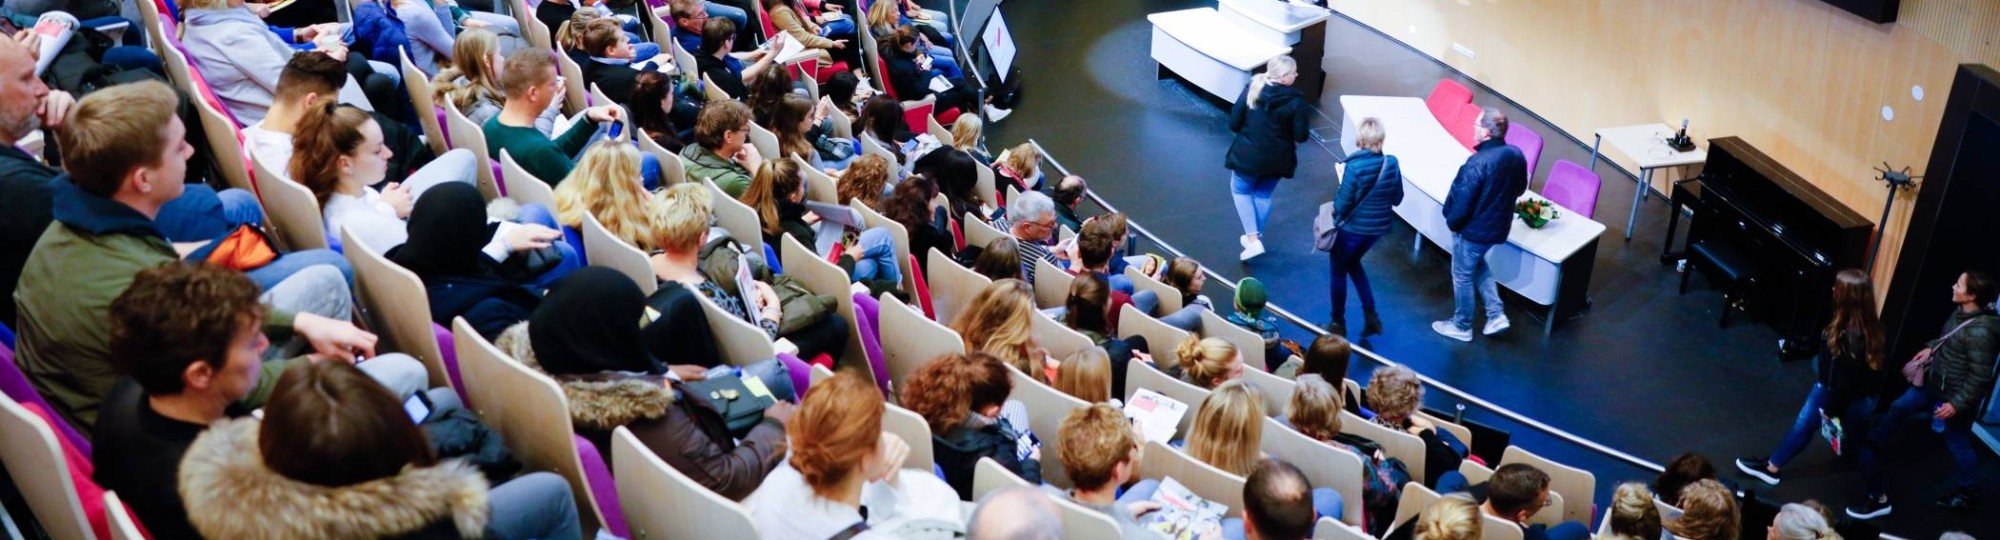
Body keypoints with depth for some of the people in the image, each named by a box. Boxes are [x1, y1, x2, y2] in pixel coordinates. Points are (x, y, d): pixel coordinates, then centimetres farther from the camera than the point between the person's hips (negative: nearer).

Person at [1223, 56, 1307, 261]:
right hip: (1277, 159, 0)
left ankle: (1253, 240, 11)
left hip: (1248, 155, 0)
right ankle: (1255, 237, 37)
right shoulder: (1295, 101, -17)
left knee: (1240, 190, 23)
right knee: (1263, 195, 25)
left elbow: (1233, 124, -9)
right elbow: (1300, 136, -13)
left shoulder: (1251, 90, -13)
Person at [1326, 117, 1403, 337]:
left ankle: (1338, 324, 27)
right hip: (1380, 226, 6)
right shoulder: (1392, 163, -10)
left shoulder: (1355, 166, -25)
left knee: (1338, 271, 16)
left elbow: (1343, 205, -18)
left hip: (1353, 227, -6)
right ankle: (1371, 315, 23)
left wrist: (1336, 213, 3)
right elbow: (1397, 199, 1)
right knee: (1353, 262, 29)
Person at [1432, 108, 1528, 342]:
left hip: (1473, 229, -7)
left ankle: (1461, 326, 29)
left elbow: (1462, 202, -24)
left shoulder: (1478, 162, -31)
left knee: (1463, 276, 13)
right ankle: (1496, 315, 26)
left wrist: (1452, 222, -6)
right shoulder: (1516, 155, -7)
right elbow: (1519, 189, 9)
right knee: (1478, 265, 30)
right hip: (1499, 226, 8)